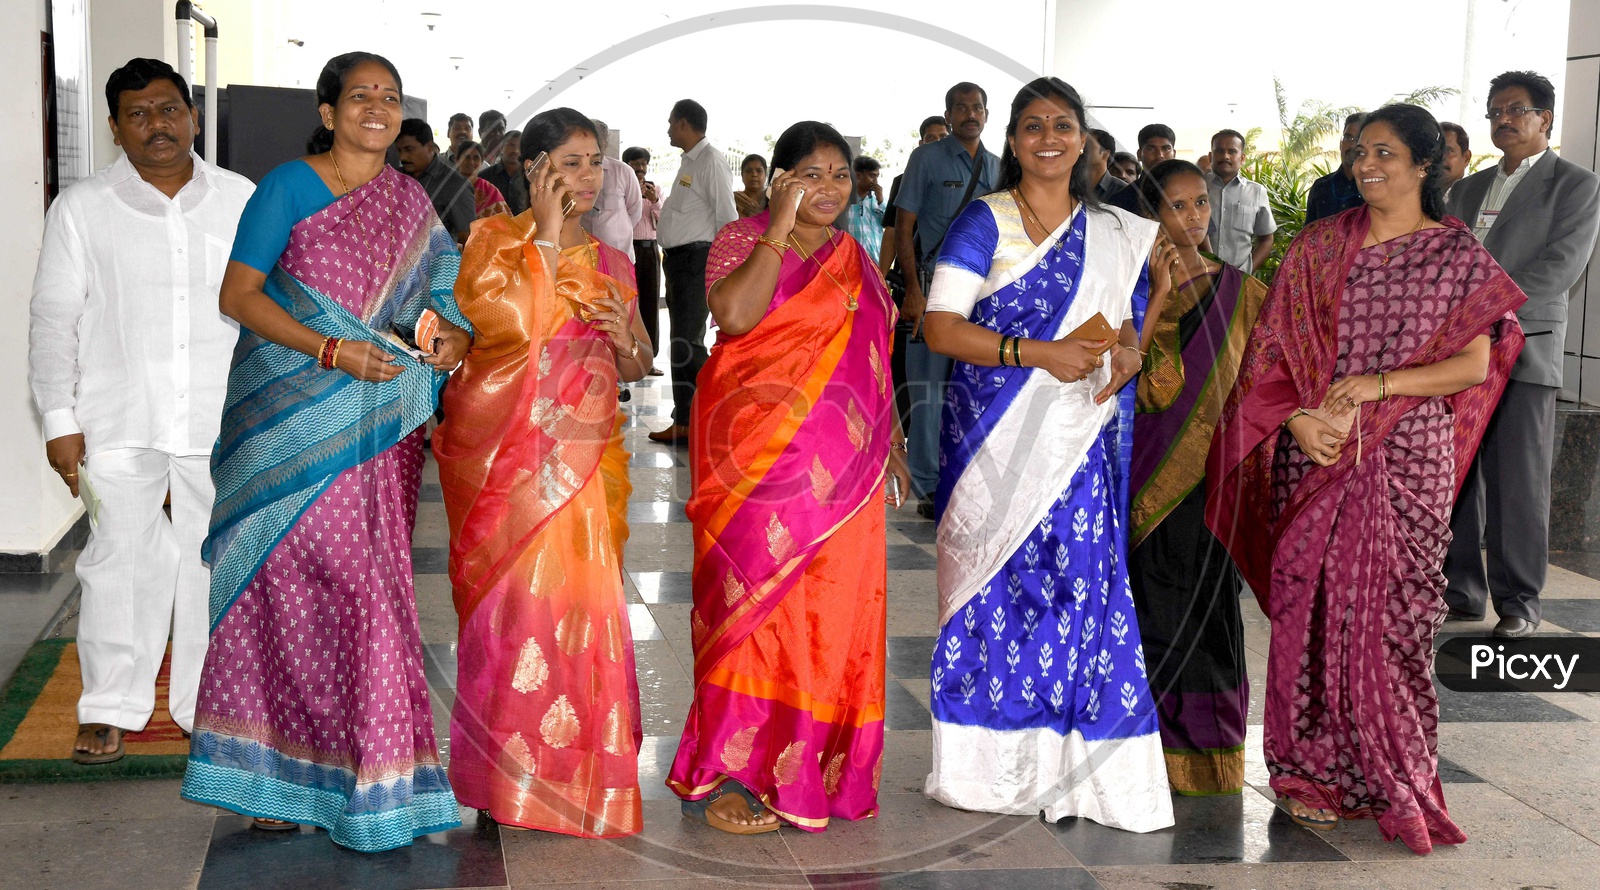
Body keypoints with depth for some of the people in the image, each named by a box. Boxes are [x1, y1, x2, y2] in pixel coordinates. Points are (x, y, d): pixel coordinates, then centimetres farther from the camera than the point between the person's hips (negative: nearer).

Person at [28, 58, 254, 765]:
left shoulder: (241, 201, 7)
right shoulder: (82, 209, 3)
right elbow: (54, 318, 4)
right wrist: (60, 420, -3)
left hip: (223, 421, 1)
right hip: (120, 422, -1)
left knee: (214, 561, 5)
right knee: (121, 561, 1)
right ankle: (110, 709, 14)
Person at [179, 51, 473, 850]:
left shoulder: (410, 201, 13)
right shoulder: (289, 187, -3)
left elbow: (436, 296, 18)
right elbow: (238, 294, -8)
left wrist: (455, 336, -6)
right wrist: (330, 351, -19)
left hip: (381, 427, 5)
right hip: (294, 422, -5)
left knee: (367, 588, 4)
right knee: (294, 584, -5)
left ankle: (342, 770, 14)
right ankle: (275, 777, 7)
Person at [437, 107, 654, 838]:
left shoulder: (610, 264, 15)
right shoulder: (493, 239, 0)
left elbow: (638, 367, 21)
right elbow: (516, 323, -17)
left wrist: (624, 339, -2)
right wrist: (547, 234, -12)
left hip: (585, 453, 4)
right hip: (508, 450, -4)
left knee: (581, 601, 3)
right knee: (517, 599, -7)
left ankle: (580, 769, 14)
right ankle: (508, 771, 4)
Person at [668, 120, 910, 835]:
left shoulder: (855, 259, 16)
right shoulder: (744, 239, -3)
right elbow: (735, 313, -23)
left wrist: (893, 444, 17)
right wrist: (782, 225, -19)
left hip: (842, 466, 6)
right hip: (759, 456, -6)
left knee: (833, 609, 6)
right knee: (755, 600, -6)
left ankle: (818, 767, 18)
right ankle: (721, 776, 1)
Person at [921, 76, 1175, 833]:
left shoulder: (1114, 235, 15)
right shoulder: (983, 222, 0)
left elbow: (1124, 326, 18)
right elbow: (941, 326, -9)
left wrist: (1124, 357, -6)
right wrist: (1037, 354, -19)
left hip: (1079, 439, 4)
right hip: (996, 438, -3)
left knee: (1084, 581, -3)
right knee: (996, 583, -2)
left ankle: (1069, 768, 5)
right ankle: (990, 766, 9)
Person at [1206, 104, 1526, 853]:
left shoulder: (1458, 256, 2)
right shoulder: (1319, 246, 7)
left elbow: (1472, 365, -4)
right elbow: (1274, 349, 5)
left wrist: (1376, 384, -15)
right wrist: (1298, 418, -11)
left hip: (1407, 461, -2)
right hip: (1315, 456, 2)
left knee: (1392, 614, 0)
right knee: (1311, 607, 1)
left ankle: (1390, 781, 14)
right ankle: (1313, 770, 12)